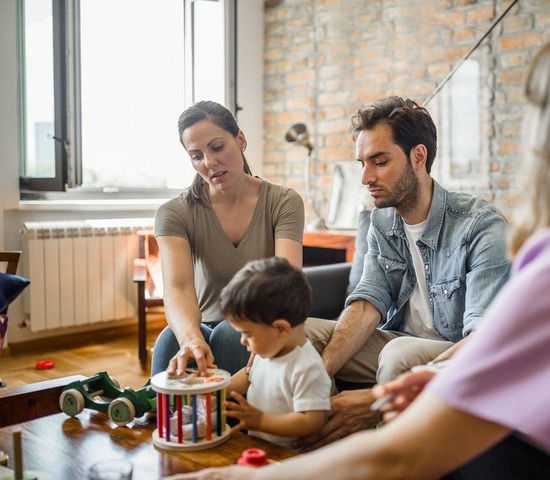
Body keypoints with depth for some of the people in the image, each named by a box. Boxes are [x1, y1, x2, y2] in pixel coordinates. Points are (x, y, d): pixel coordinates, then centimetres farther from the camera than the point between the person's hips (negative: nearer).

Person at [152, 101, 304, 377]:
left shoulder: (283, 202, -6)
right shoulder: (174, 214, -6)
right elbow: (178, 287, -23)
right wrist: (192, 339, -45)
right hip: (206, 326, 0)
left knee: (229, 333, -33)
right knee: (172, 338, -32)